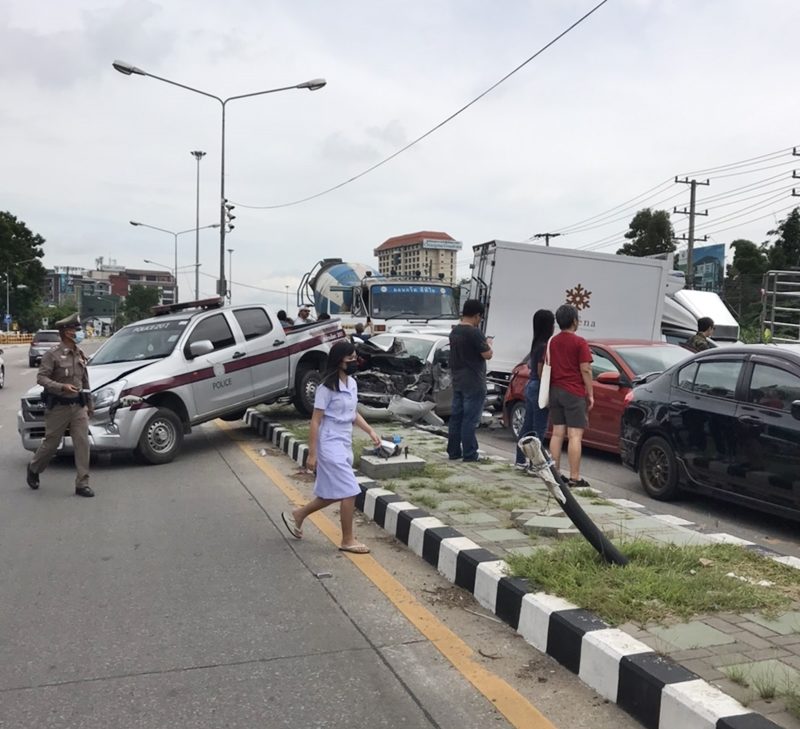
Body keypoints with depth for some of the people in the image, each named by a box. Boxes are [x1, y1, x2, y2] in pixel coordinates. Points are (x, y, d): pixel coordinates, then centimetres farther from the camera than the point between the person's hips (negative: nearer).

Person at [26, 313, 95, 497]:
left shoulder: (80, 355, 11)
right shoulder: (52, 355, -7)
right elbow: (41, 378, -12)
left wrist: (89, 404, 19)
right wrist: (62, 387, -26)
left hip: (79, 407, 5)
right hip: (58, 407, -5)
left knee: (82, 443, -4)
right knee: (51, 444, 8)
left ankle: (82, 484, -1)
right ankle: (33, 469, 36)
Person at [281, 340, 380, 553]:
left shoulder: (352, 383, 7)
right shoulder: (327, 387, -16)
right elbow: (315, 421, -14)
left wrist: (370, 431, 7)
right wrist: (312, 453, -15)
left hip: (345, 445, 9)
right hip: (330, 446, -9)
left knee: (334, 493, 15)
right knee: (349, 492, -6)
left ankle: (297, 515, 33)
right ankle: (348, 540, 8)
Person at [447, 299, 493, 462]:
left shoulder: (454, 331, 9)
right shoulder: (475, 333, -18)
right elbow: (487, 355, -15)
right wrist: (488, 345, 4)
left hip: (457, 381, 8)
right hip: (473, 383, -8)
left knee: (456, 416, 11)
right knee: (470, 419, -4)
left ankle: (453, 451, 16)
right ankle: (469, 454, 0)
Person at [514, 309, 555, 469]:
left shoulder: (536, 343, 10)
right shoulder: (545, 345, -18)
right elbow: (541, 372, -19)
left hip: (530, 385, 9)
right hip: (539, 388, -9)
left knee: (528, 425, 14)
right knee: (539, 428, -3)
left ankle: (521, 460, 21)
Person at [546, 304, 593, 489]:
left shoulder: (552, 342, 10)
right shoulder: (579, 342, -9)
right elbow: (585, 370, -11)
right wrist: (590, 394, -4)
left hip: (555, 391, 7)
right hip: (574, 393, -7)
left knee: (557, 433, 11)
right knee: (574, 435, -5)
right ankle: (574, 478, -5)